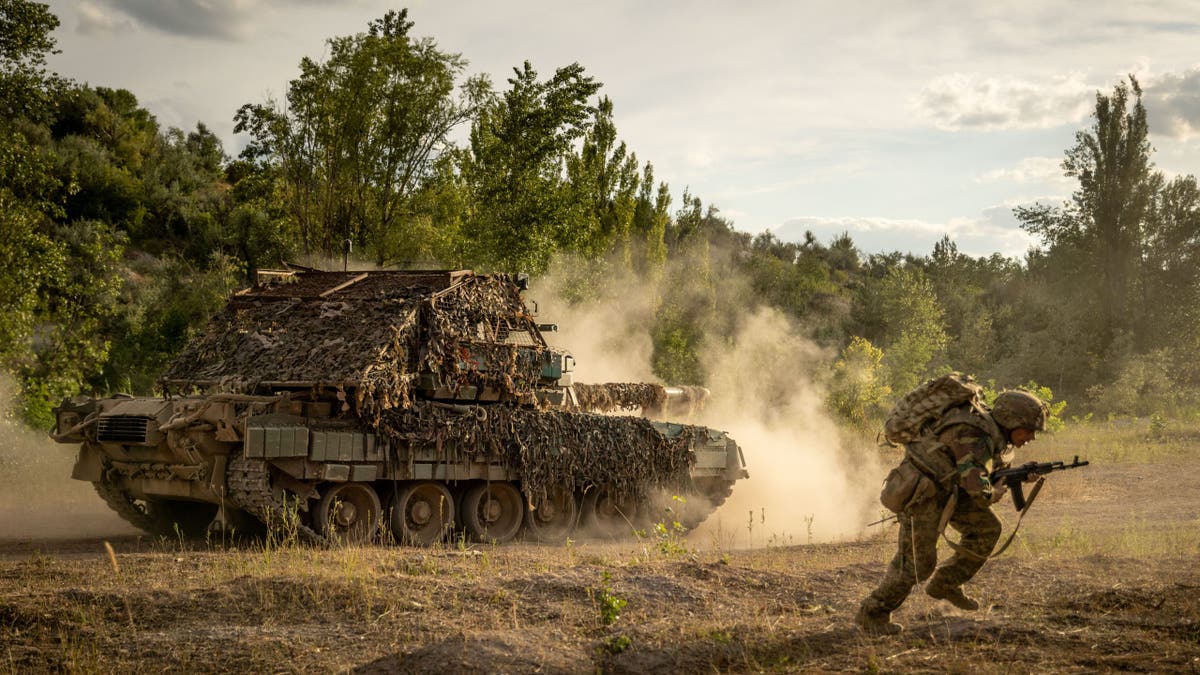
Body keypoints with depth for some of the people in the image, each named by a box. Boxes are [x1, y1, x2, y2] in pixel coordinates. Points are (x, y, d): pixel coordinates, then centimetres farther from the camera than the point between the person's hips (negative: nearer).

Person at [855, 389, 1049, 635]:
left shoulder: (994, 432, 3)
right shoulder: (973, 436, -27)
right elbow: (978, 489, -31)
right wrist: (996, 493, -11)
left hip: (945, 486, 10)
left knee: (986, 529, 6)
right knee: (917, 562, -8)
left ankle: (945, 585, 17)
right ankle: (872, 613, 5)